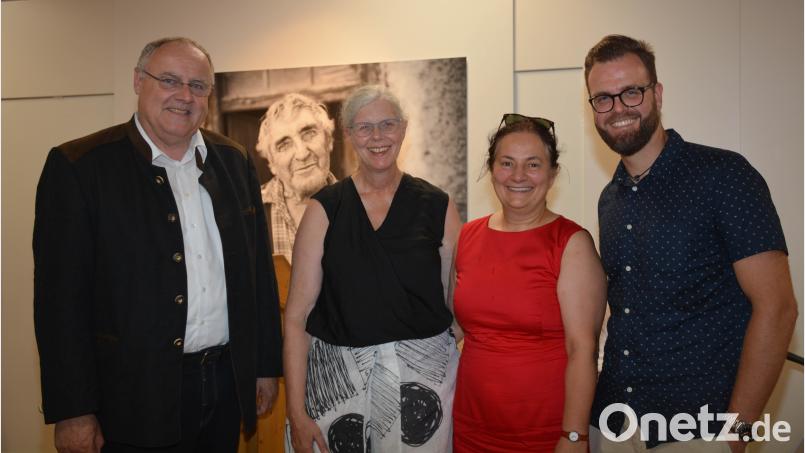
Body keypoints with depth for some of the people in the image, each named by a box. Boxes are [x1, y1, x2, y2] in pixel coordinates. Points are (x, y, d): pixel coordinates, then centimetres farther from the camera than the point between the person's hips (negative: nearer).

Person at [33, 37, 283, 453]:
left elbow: (259, 270, 8)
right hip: (140, 397, -4)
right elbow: (61, 295, -10)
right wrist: (73, 412, -10)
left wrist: (267, 365, 8)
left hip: (228, 383, 5)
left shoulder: (233, 161, 5)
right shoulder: (79, 165, -8)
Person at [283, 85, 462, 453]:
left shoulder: (436, 206, 0)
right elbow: (297, 315, -5)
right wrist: (297, 414, -9)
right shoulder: (325, 209, -3)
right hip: (338, 379, 0)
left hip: (424, 376, 1)